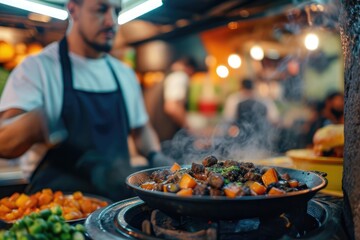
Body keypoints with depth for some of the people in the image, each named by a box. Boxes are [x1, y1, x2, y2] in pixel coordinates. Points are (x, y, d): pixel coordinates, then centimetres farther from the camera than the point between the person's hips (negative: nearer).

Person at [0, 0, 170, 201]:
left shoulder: (125, 74, 12)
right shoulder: (37, 68, -4)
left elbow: (141, 128, 23)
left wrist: (155, 156, 1)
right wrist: (33, 123, -39)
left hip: (120, 195, 6)